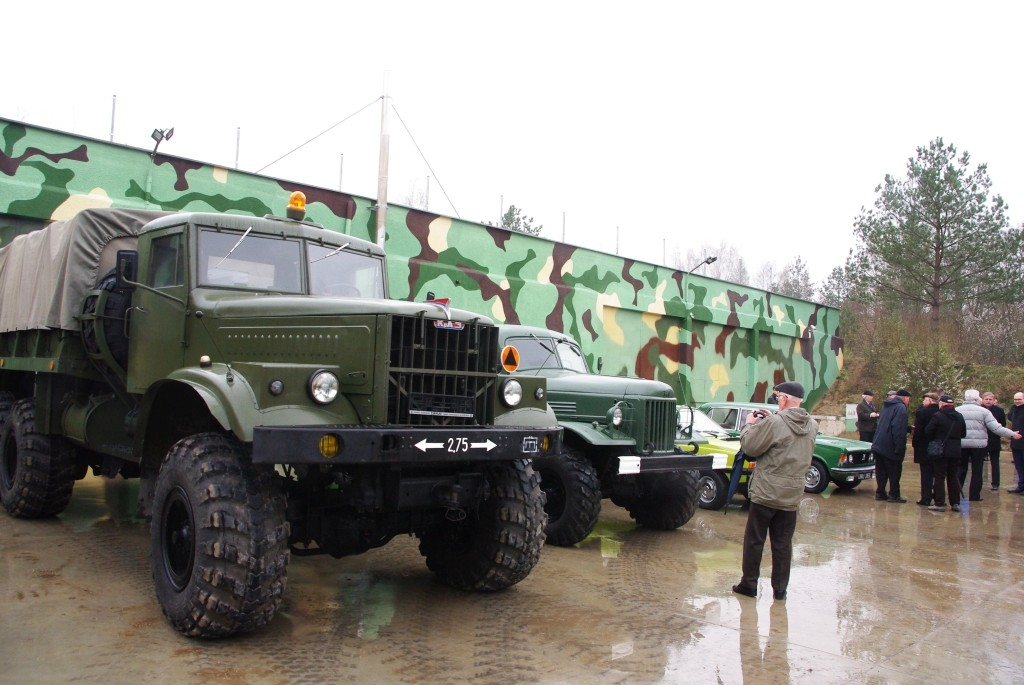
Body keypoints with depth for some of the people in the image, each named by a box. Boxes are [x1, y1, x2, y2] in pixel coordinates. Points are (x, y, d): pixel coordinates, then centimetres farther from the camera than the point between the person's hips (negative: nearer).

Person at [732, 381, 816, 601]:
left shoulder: (774, 423, -19)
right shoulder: (812, 426, 3)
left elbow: (749, 447, -13)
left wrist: (749, 424, 3)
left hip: (765, 492, -5)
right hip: (792, 495, 5)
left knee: (754, 541, 8)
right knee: (783, 544, 14)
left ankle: (749, 584, 16)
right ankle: (780, 588, 19)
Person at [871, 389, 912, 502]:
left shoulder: (887, 406, 15)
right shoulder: (900, 407, -13)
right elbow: (899, 430, -20)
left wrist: (909, 428, 21)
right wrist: (899, 449, -19)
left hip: (878, 445, 8)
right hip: (890, 447, -8)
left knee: (881, 471, 13)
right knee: (894, 472, 3)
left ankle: (880, 493, 16)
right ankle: (894, 495, 7)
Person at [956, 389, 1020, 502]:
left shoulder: (956, 411, 0)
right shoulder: (984, 411, -4)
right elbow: (996, 428, -6)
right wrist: (1012, 434, 4)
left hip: (961, 445, 2)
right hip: (978, 445, -2)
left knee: (961, 470, 11)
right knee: (977, 471, 7)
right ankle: (974, 496, 10)